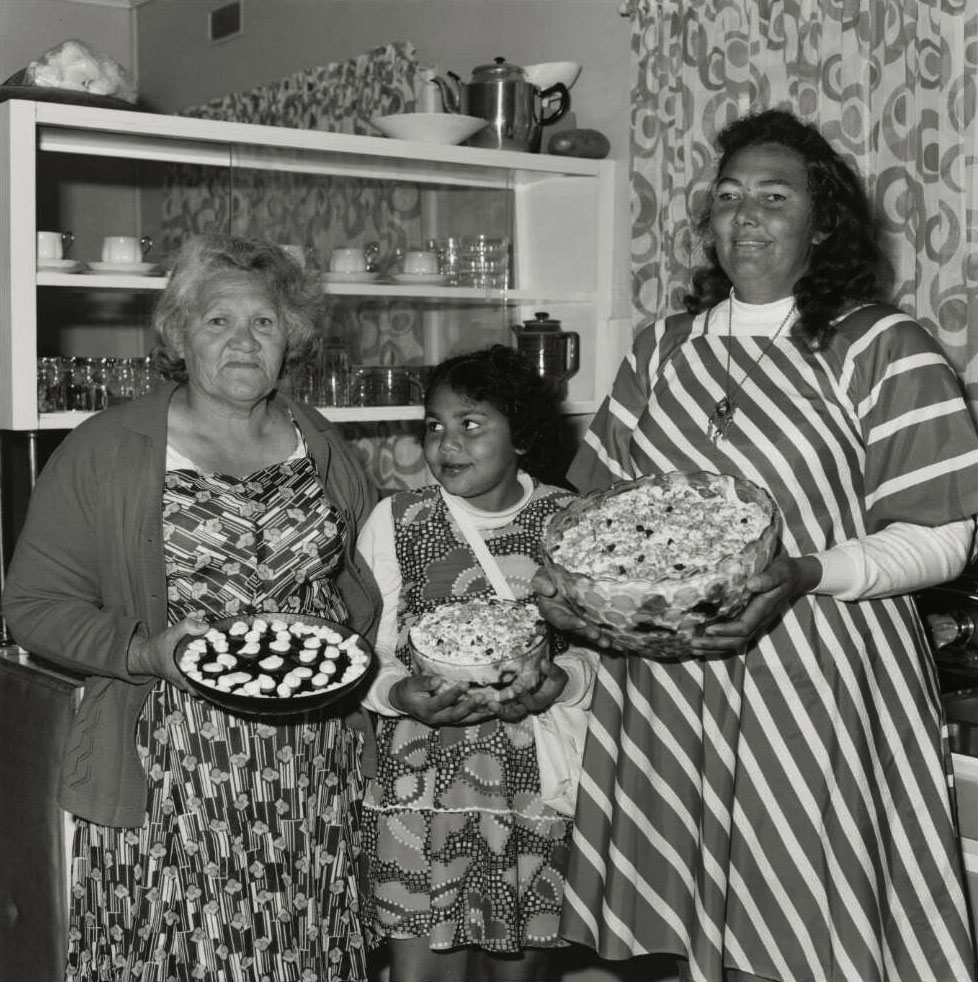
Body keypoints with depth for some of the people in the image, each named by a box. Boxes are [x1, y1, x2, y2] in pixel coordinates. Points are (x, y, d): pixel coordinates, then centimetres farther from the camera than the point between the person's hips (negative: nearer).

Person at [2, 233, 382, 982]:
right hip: (172, 779, -3)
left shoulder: (321, 445, 8)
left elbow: (367, 569, 18)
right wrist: (148, 652, -18)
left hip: (317, 768, 4)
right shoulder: (104, 451, -5)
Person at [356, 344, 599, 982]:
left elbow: (601, 647, 6)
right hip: (421, 778, -1)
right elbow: (361, 652, 1)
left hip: (537, 779, 1)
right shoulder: (397, 521, -1)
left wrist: (562, 680, -15)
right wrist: (401, 694, -20)